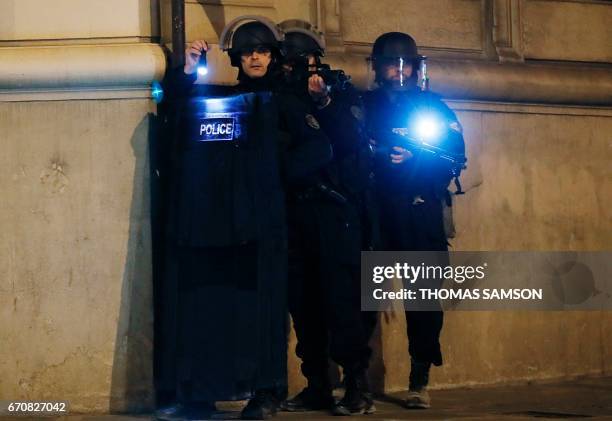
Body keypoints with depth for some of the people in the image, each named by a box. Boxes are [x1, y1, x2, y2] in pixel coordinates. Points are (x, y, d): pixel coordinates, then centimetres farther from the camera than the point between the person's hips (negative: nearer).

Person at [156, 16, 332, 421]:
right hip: (212, 216, 3)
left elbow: (318, 149, 0)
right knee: (206, 303, 1)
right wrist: (188, 71, 2)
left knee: (257, 301, -4)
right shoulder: (217, 95, 18)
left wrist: (278, 175, -3)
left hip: (258, 219, -3)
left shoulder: (281, 100, 8)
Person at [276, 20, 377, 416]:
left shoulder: (340, 93, 5)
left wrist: (324, 103, -19)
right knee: (303, 301, 4)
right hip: (296, 212, 4)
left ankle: (358, 387, -8)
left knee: (340, 298, -10)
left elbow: (352, 140, -10)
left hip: (336, 209, -4)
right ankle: (317, 386, 10)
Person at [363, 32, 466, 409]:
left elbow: (454, 155, 1)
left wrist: (412, 159, -12)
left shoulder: (433, 106, 12)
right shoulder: (363, 105, 16)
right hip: (373, 211, 1)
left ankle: (419, 382, 1)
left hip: (419, 213, -1)